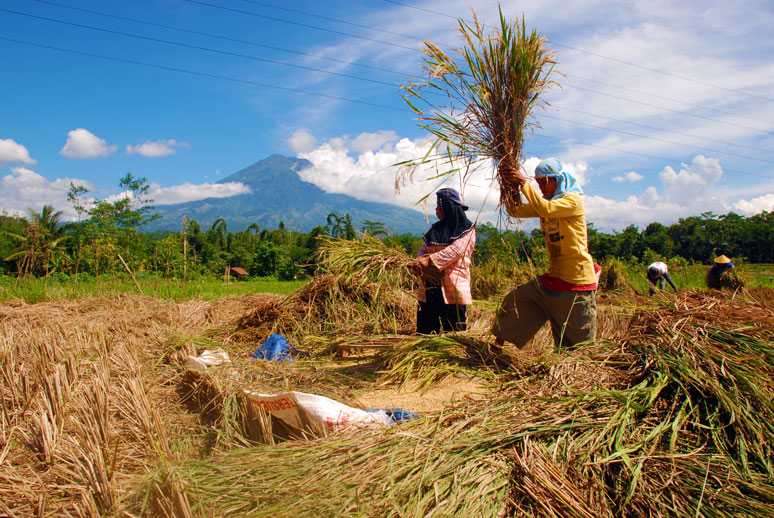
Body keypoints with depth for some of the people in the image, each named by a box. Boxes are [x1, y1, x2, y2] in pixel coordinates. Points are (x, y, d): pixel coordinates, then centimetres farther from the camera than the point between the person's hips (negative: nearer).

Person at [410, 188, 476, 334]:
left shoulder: (467, 229, -3)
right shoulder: (436, 228, 15)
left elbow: (454, 251, -17)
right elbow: (424, 249, 9)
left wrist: (427, 261, -24)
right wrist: (419, 262, -14)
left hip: (453, 286, -5)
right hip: (431, 286, 5)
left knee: (453, 332, 1)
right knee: (425, 330, 6)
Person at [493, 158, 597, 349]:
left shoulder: (573, 200, -13)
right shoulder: (545, 202, 11)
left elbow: (546, 210, -31)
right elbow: (515, 210, 3)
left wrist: (523, 182, -27)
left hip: (577, 281, -7)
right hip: (554, 276, 7)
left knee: (580, 339, 2)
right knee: (515, 300, 3)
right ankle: (499, 341, 14)